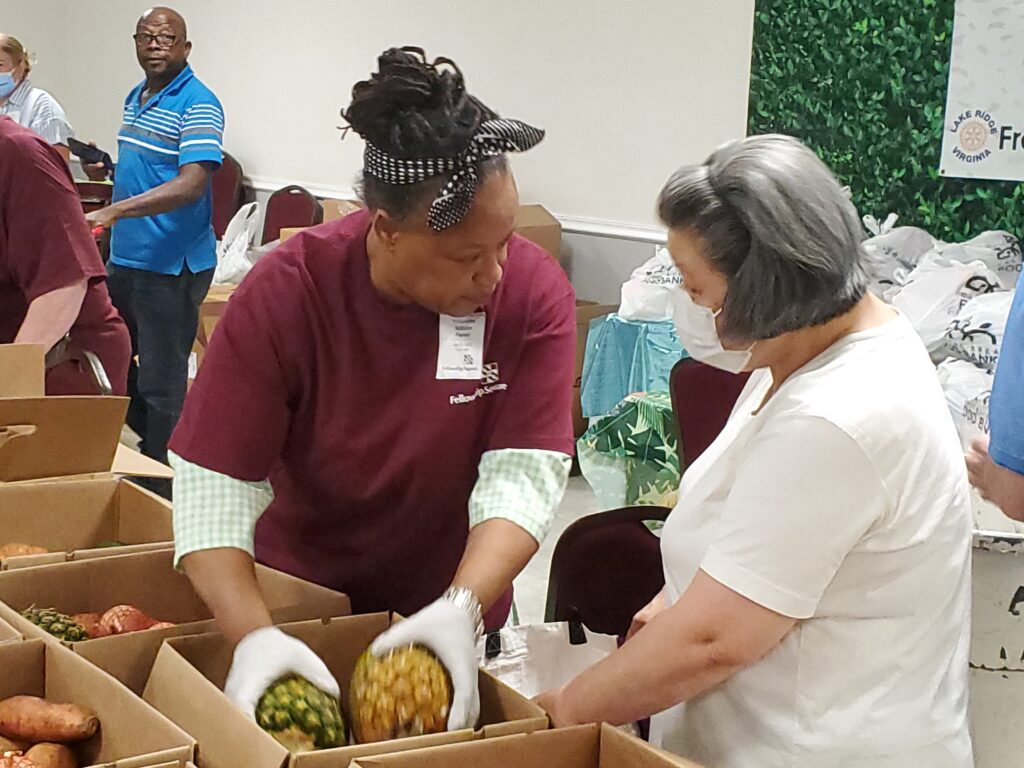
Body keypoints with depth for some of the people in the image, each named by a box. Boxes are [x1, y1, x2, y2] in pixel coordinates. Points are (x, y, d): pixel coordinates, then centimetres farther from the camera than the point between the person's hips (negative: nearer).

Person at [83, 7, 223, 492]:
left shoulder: (198, 105, -15)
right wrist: (107, 169, 7)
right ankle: (146, 451, 35)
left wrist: (113, 211, -33)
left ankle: (164, 483, 12)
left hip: (173, 263, -9)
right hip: (125, 255, 9)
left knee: (161, 380, -2)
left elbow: (191, 184, -26)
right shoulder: (135, 98, 13)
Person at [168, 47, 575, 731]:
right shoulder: (286, 291, -22)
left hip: (449, 609, 1)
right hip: (297, 598, -1)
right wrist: (254, 636, -34)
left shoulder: (535, 292, -20)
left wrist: (463, 608, -38)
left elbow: (524, 473, -23)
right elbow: (213, 481, -23)